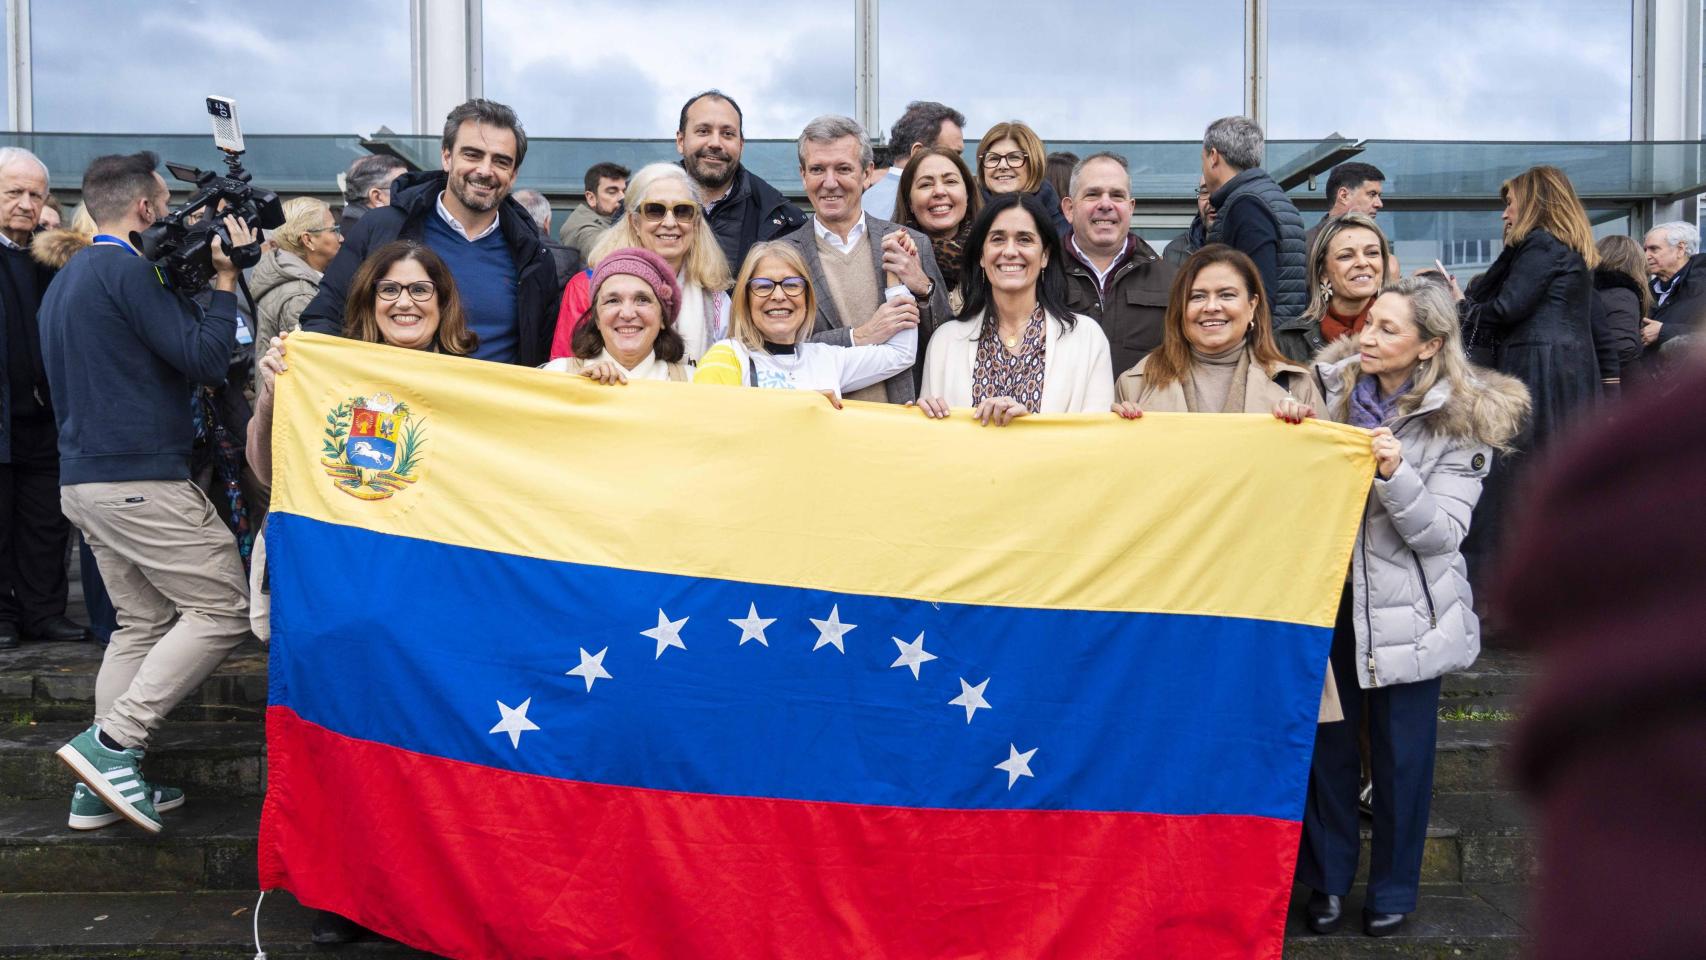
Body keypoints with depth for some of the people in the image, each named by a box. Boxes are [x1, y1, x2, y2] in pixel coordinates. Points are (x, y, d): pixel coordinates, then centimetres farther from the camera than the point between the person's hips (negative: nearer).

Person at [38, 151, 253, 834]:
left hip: (83, 481, 10)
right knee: (222, 607, -7)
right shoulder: (128, 270, -11)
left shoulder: (67, 279, 20)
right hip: (140, 477, -10)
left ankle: (102, 786, 12)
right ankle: (112, 741, -11)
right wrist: (224, 280, -4)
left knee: (144, 622, 12)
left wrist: (196, 280, 21)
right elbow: (206, 360, -15)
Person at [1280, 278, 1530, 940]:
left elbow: (1441, 533, -13)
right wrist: (1293, 431, -11)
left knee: (1401, 750, 8)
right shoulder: (1333, 387, 0)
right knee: (1327, 741, 9)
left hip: (1406, 611, -2)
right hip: (1327, 594, 3)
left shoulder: (1459, 421, -8)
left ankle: (1394, 887, 27)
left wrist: (1395, 473, -29)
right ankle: (1327, 878, 26)